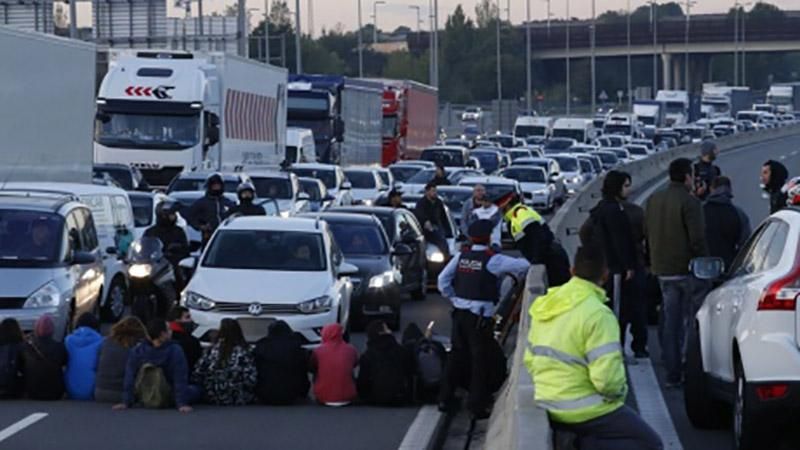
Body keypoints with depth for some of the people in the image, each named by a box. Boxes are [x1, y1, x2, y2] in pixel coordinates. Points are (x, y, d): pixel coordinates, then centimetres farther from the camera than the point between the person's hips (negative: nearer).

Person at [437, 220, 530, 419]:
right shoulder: (493, 260, -11)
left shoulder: (461, 256, 4)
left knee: (456, 355, 16)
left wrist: (455, 299, 13)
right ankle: (477, 406, 4)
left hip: (460, 312, 6)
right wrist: (519, 277, 11)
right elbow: (523, 266, -11)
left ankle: (445, 398, 21)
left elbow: (443, 280, 4)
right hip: (481, 316, -5)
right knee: (480, 360, 2)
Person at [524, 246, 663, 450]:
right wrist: (620, 391, -5)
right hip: (583, 410, -8)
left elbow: (530, 359, 13)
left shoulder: (544, 305, 5)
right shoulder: (597, 314, -19)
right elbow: (607, 378, -25)